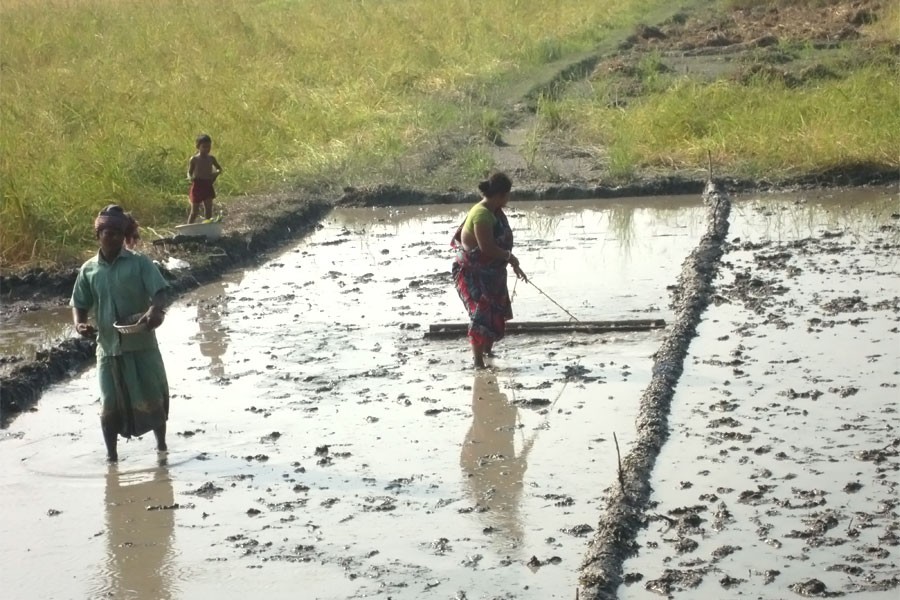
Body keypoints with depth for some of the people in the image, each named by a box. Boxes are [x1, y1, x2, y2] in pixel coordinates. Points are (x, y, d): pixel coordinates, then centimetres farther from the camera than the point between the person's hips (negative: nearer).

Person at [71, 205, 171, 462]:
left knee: (152, 397, 7)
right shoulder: (89, 270, 3)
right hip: (108, 347, 2)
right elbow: (79, 304, 9)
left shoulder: (139, 263, -5)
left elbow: (159, 292, -12)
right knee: (110, 404, 4)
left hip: (141, 344, -2)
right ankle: (111, 455, 15)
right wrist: (79, 324, -12)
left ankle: (161, 446, 25)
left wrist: (155, 310, -34)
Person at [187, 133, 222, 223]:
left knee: (208, 209, 7)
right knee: (194, 211, 3)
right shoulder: (194, 159, -7)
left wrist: (216, 173, -4)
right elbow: (189, 173, -3)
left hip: (208, 186, 4)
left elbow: (219, 169, 17)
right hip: (197, 186, -4)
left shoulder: (211, 158, 4)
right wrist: (191, 178, -25)